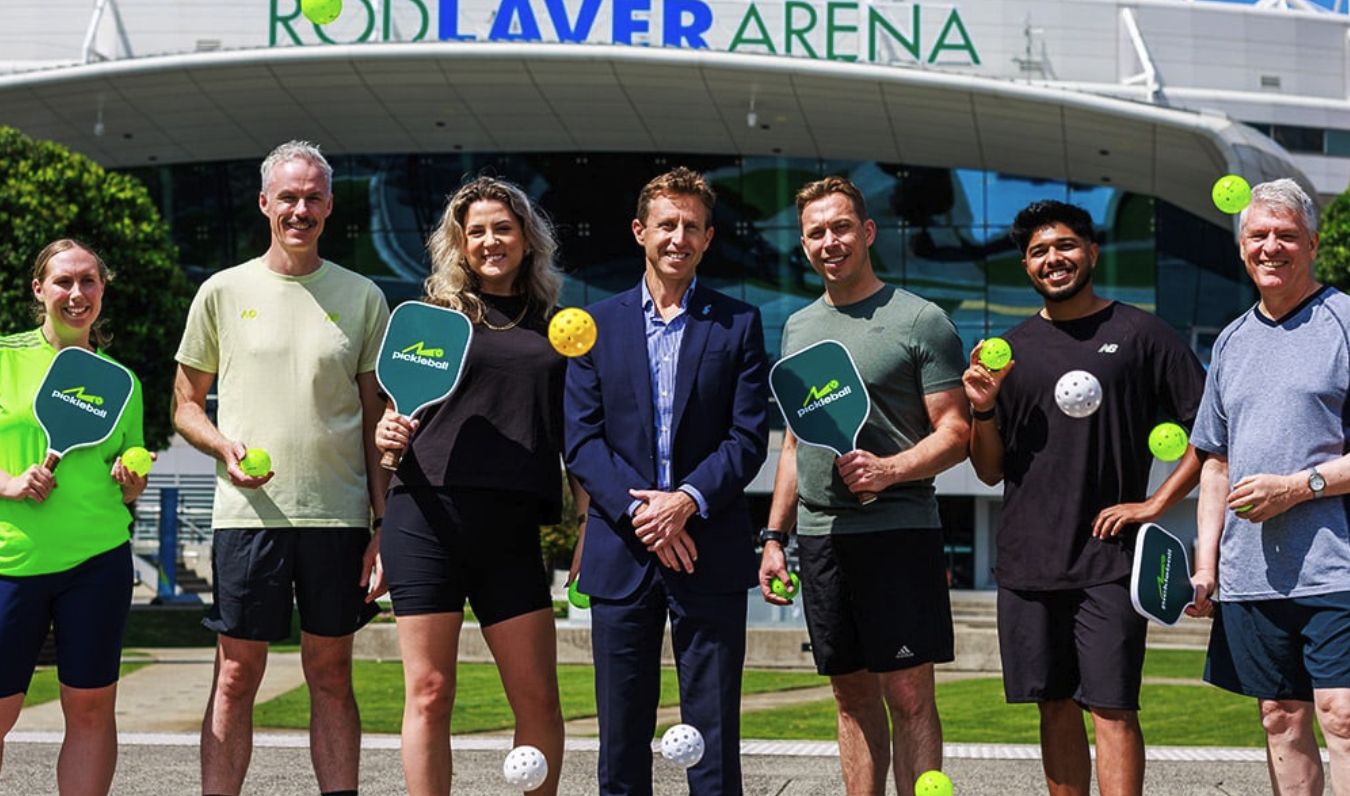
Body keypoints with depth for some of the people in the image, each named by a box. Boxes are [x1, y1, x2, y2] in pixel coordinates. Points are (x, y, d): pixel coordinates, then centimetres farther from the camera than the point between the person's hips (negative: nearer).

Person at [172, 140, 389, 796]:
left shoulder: (362, 298, 8)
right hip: (248, 513, -1)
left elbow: (376, 422, 9)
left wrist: (383, 527, 2)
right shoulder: (224, 292, 6)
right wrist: (226, 447, -12)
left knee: (331, 677, 7)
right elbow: (186, 405, 10)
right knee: (236, 676, 1)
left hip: (339, 515, 1)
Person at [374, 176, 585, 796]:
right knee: (429, 693, 0)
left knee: (538, 699, 1)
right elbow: (400, 410, 11)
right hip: (428, 518, -2)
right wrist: (387, 436, -11)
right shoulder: (436, 313, 9)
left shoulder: (553, 324, 14)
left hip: (510, 530, 2)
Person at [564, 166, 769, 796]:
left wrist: (687, 500, -15)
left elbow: (748, 437, 0)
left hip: (709, 552, -1)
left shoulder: (737, 324, 6)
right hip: (621, 552, 1)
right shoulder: (599, 323, 8)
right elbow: (581, 440, 1)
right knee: (621, 731, 5)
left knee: (713, 736, 1)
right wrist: (640, 512, -12)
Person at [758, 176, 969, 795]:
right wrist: (774, 537, 15)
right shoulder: (797, 327, 16)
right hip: (819, 533, 6)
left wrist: (889, 470, -21)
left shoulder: (921, 320, -2)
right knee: (853, 695, 10)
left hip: (898, 529, -5)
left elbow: (956, 435, -5)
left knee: (909, 695, -5)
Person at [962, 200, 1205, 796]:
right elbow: (990, 472, 13)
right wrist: (982, 410, -5)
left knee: (1112, 707, -7)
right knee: (1056, 706, 9)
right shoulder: (1012, 349, 12)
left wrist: (1156, 503, -7)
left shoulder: (1139, 334, 1)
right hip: (1027, 561, 4)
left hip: (1108, 559, -4)